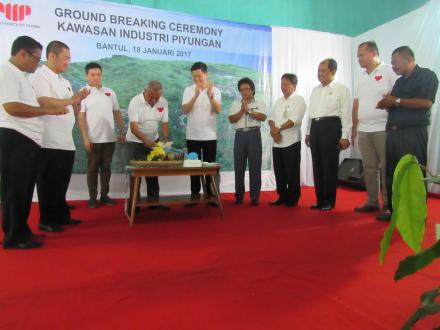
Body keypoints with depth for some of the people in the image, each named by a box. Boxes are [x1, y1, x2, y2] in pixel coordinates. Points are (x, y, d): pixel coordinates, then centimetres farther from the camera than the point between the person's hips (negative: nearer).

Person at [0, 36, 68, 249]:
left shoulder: (21, 75, 21)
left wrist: (50, 110, 13)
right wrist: (47, 110, -16)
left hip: (28, 140, 10)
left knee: (24, 189, 14)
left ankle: (21, 231, 25)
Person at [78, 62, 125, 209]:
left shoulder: (110, 92, 9)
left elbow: (117, 113, 12)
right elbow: (80, 117, -6)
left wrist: (122, 132, 8)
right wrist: (85, 138, -12)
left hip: (110, 138, 3)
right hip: (93, 139, -3)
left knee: (106, 167, 10)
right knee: (92, 168, 5)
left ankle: (104, 195, 21)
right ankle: (92, 197, 15)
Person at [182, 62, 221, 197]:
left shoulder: (215, 90, 1)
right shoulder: (188, 90, 2)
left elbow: (218, 110, -12)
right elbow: (184, 110, -11)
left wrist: (210, 95, -27)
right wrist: (196, 95, -23)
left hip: (210, 136, 0)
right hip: (192, 136, 1)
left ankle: (210, 194, 16)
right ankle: (195, 194, 17)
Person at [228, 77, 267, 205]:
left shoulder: (260, 103, 9)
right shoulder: (235, 104, 14)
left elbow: (263, 117, -7)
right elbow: (231, 119, 1)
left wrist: (249, 110, -9)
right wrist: (242, 110, -10)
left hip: (254, 135, -2)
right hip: (240, 135, 2)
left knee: (255, 166, -2)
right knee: (239, 166, 3)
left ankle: (254, 197, 6)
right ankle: (239, 196, 14)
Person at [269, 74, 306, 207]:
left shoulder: (298, 100, -3)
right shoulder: (278, 101, 18)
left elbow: (294, 120, -15)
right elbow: (271, 119, 10)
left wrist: (278, 129, -14)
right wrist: (274, 131, -9)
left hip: (291, 141, -6)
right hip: (277, 142, 6)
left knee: (292, 172, 0)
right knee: (279, 172, 10)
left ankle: (293, 198, 11)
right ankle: (282, 196, 21)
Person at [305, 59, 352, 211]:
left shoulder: (341, 89, 1)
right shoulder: (315, 90, 20)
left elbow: (346, 113, -5)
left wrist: (345, 136, -12)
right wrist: (308, 133, 17)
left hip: (331, 127, -6)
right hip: (315, 127, 6)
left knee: (330, 165, -3)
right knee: (317, 165, 6)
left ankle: (329, 201, 8)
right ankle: (320, 199, 15)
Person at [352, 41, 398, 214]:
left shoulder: (388, 71, -3)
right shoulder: (362, 77, 18)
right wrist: (354, 127, 17)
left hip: (383, 129, -6)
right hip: (363, 130, 6)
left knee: (386, 168, -2)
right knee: (369, 168, 9)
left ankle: (388, 204, 7)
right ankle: (372, 202, 17)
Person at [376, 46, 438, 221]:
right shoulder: (399, 82, 22)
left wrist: (397, 101, -11)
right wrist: (386, 104, -2)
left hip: (414, 133, -7)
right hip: (393, 133, 7)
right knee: (392, 173, 7)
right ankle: (395, 210, 16)